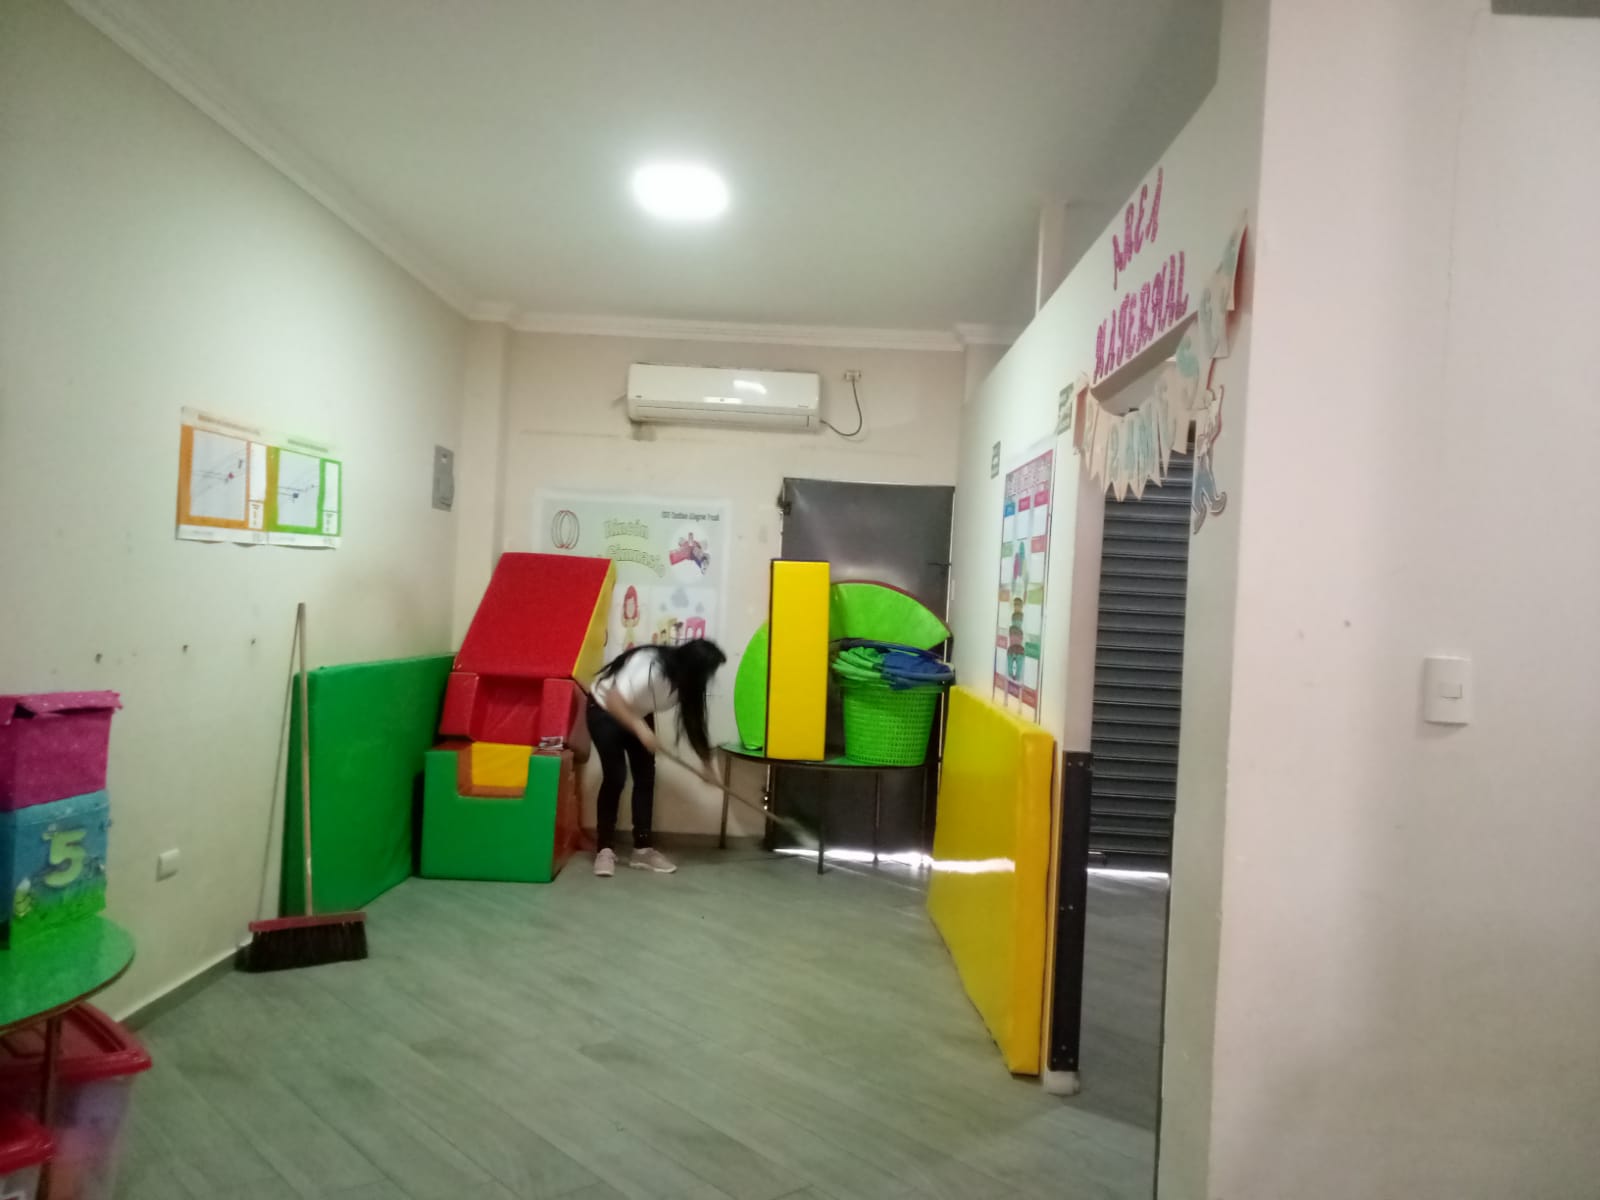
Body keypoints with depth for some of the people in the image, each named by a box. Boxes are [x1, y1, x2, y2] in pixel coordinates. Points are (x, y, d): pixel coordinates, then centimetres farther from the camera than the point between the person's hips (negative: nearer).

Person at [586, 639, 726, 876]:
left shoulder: (683, 678, -14)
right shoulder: (650, 669, -38)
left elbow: (693, 721, -4)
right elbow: (614, 701, -39)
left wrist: (707, 764, -3)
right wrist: (640, 729, -47)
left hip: (638, 715, 7)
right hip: (604, 712, -7)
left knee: (646, 777, 0)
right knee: (615, 777, -14)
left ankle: (642, 849, 7)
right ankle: (604, 849, -4)